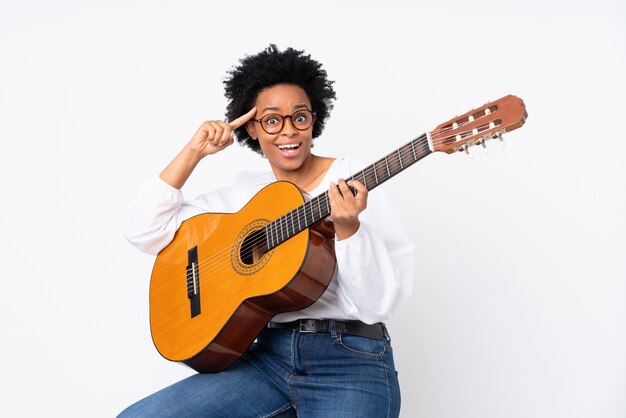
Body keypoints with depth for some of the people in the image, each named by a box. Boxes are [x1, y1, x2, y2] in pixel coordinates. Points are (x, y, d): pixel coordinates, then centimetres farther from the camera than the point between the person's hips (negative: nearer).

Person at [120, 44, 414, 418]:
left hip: (350, 361, -4)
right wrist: (193, 152, 3)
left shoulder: (353, 180, -3)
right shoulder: (245, 192, 11)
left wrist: (347, 228, -24)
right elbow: (144, 230, 7)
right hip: (269, 355, 4)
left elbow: (379, 303, -9)